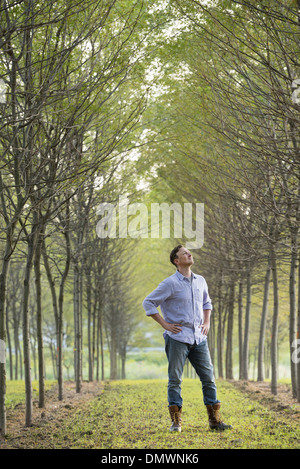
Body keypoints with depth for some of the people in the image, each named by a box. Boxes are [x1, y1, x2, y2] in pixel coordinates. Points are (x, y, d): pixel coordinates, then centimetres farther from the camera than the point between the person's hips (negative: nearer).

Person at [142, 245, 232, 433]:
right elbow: (148, 303, -5)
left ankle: (215, 420, 8)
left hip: (199, 338, 5)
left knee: (209, 378, 3)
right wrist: (165, 324, -8)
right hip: (178, 338, -5)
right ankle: (176, 422, 6)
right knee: (175, 380, 0)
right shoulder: (170, 283, -6)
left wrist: (207, 322, 14)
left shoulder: (200, 281, 12)